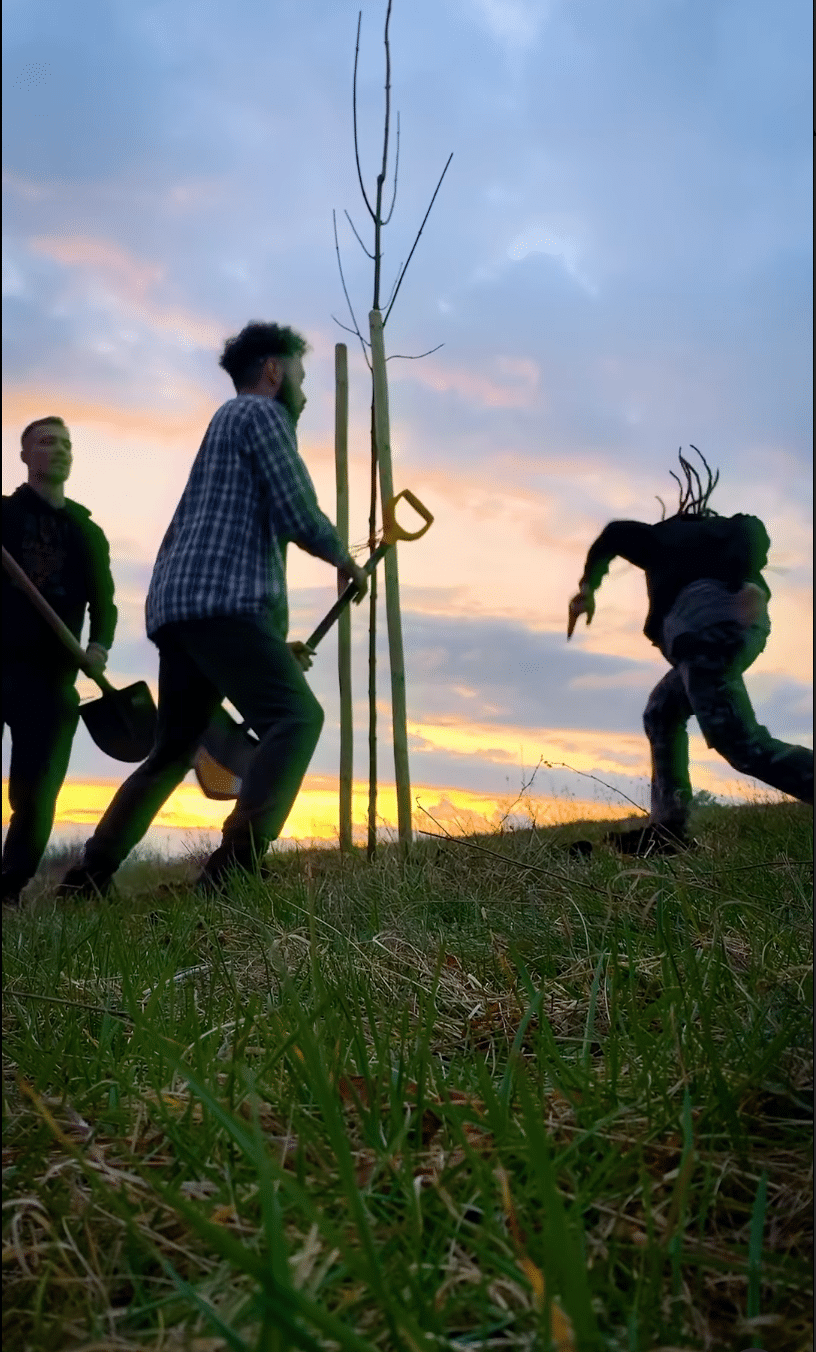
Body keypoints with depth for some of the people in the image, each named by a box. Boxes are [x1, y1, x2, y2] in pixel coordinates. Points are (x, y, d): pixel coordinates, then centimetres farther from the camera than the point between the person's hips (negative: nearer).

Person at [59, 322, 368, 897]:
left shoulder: (223, 424, 34)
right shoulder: (261, 413, 5)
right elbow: (301, 519, -6)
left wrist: (273, 643, 31)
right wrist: (348, 563, 14)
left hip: (178, 608, 10)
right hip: (223, 603, -10)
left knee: (174, 751, 15)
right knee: (297, 718, -16)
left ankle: (86, 879, 14)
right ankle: (231, 869, -29)